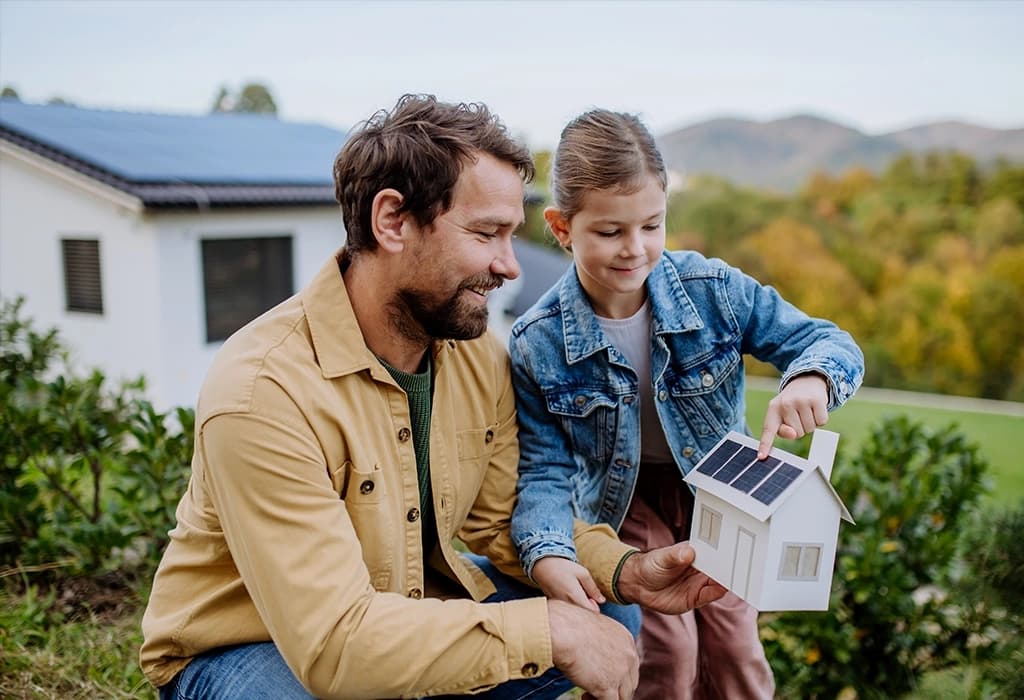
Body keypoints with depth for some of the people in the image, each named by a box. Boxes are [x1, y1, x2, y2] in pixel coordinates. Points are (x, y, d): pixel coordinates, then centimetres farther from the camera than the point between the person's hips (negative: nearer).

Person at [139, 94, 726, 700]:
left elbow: (506, 516, 1)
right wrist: (547, 629, -32)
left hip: (410, 603, 6)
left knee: (608, 623, -4)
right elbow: (334, 643, -34)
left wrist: (625, 573, -16)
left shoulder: (479, 353, -9)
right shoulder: (261, 392, -31)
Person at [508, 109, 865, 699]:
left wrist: (812, 378, -40)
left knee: (735, 647, 5)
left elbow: (831, 342, -15)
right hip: (624, 498, -1)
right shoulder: (538, 343, -22)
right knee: (668, 652, -8)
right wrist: (548, 553, -36)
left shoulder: (713, 290, -20)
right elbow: (546, 468, -17)